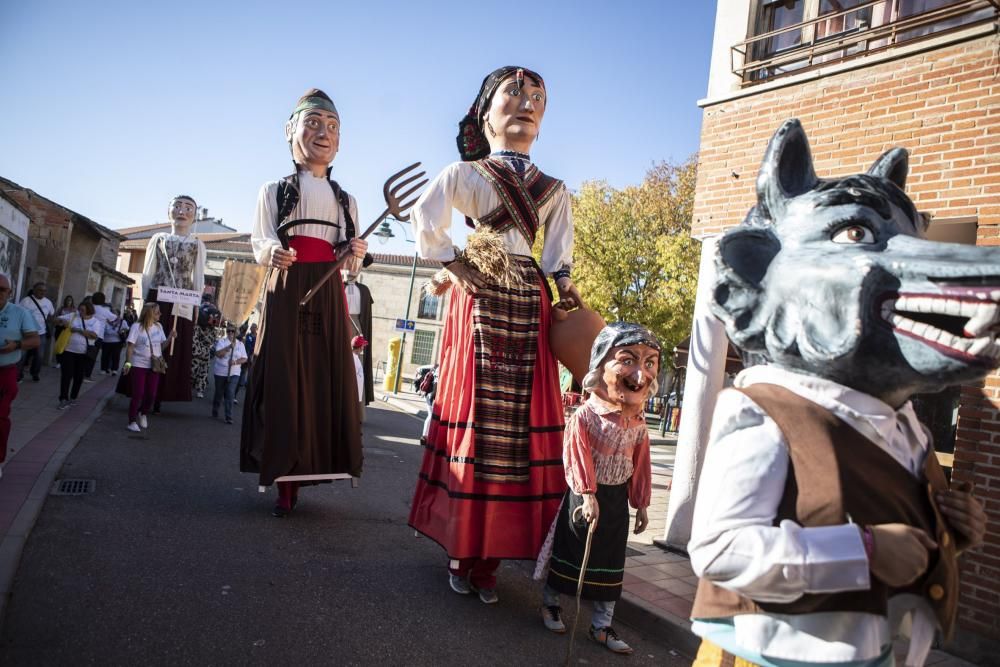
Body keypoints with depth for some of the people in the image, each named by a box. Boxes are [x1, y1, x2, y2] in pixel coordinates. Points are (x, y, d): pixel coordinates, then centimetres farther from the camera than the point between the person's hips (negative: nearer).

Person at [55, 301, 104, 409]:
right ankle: (64, 399, 2)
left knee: (78, 377, 10)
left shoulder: (96, 321, -1)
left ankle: (73, 397, 26)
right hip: (69, 350, 0)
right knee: (66, 375, -3)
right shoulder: (73, 316, 3)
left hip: (84, 353, 0)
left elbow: (94, 335, -16)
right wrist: (62, 321, -15)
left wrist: (78, 330, -19)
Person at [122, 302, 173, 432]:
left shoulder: (159, 326, 7)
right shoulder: (137, 326, -9)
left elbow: (161, 345, 12)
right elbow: (130, 346, -11)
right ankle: (132, 421, 9)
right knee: (137, 394, -3)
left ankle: (143, 414, 32)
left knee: (151, 394, 5)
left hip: (154, 366, 5)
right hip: (138, 365, -5)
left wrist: (170, 337, -5)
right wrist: (128, 363, -19)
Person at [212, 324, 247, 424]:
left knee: (230, 394, -9)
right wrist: (229, 347, -26)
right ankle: (215, 411, 35)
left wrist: (235, 362, -16)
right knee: (219, 393, 12)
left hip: (234, 373, 0)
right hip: (220, 372, 0)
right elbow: (218, 354, -16)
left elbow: (244, 359, 2)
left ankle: (229, 417, -8)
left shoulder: (240, 344, 5)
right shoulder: (221, 341, -1)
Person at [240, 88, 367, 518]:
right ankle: (285, 482, -1)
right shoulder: (274, 191, 11)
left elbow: (348, 259, 15)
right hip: (286, 293, -2)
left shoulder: (346, 200, 17)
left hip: (328, 296, 3)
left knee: (326, 380, -3)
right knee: (285, 380, -6)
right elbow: (259, 245, 2)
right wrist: (272, 252, -20)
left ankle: (307, 471, 8)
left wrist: (356, 253, -8)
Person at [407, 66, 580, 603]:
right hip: (481, 304, -4)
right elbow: (426, 223, -6)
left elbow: (558, 261, 16)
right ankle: (461, 553, 9)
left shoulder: (554, 191, 19)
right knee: (475, 420, -3)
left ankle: (489, 558, 9)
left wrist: (565, 288, -1)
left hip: (531, 312, 4)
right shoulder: (466, 174, 7)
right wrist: (458, 267, -5)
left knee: (522, 427, 0)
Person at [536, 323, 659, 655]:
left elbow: (641, 466, 6)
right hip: (586, 495, -5)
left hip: (617, 497, 5)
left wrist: (641, 504, 9)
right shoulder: (586, 414, -18)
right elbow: (577, 457, -19)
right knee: (570, 551, 10)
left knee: (610, 561, 12)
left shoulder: (638, 423, 0)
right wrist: (588, 494, -23)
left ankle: (602, 625, 25)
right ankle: (550, 603, 33)